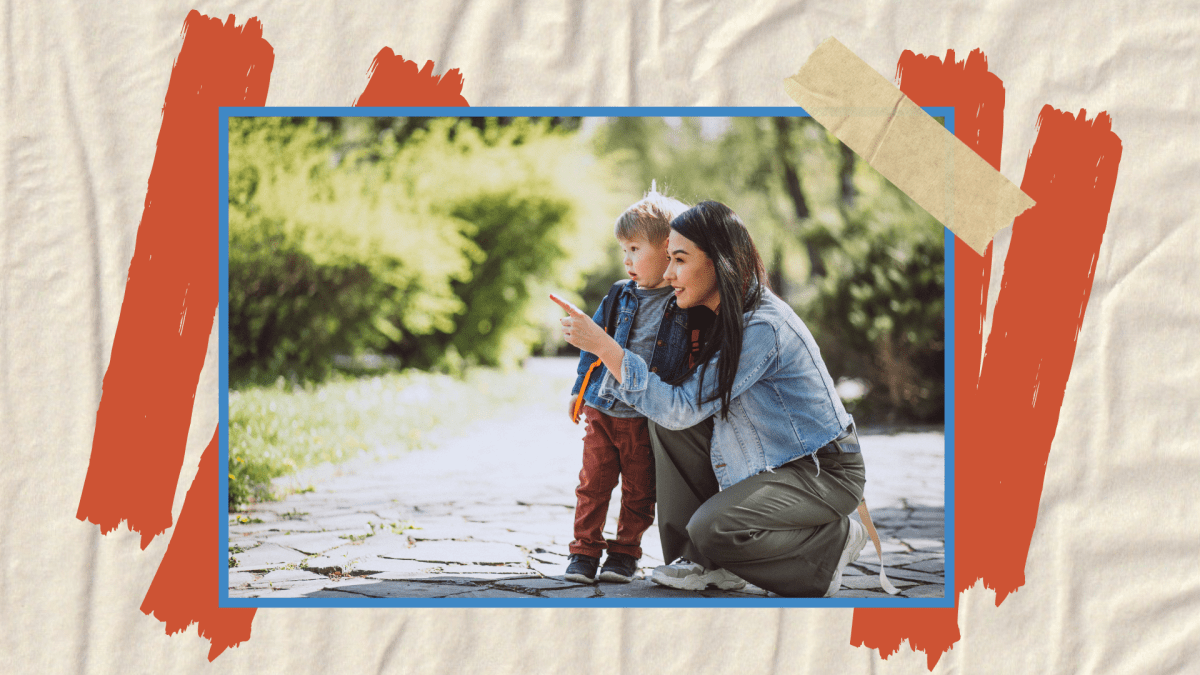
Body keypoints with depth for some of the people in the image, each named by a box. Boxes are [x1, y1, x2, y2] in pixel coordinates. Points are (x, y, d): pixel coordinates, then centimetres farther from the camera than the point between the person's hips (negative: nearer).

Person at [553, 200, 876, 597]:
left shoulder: (764, 327, -26)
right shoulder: (729, 319, 4)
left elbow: (681, 408, -26)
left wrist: (603, 345, -27)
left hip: (827, 472, -9)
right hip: (775, 461, 9)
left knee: (710, 529, -25)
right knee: (673, 438, -2)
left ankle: (836, 540, -3)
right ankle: (711, 563, 5)